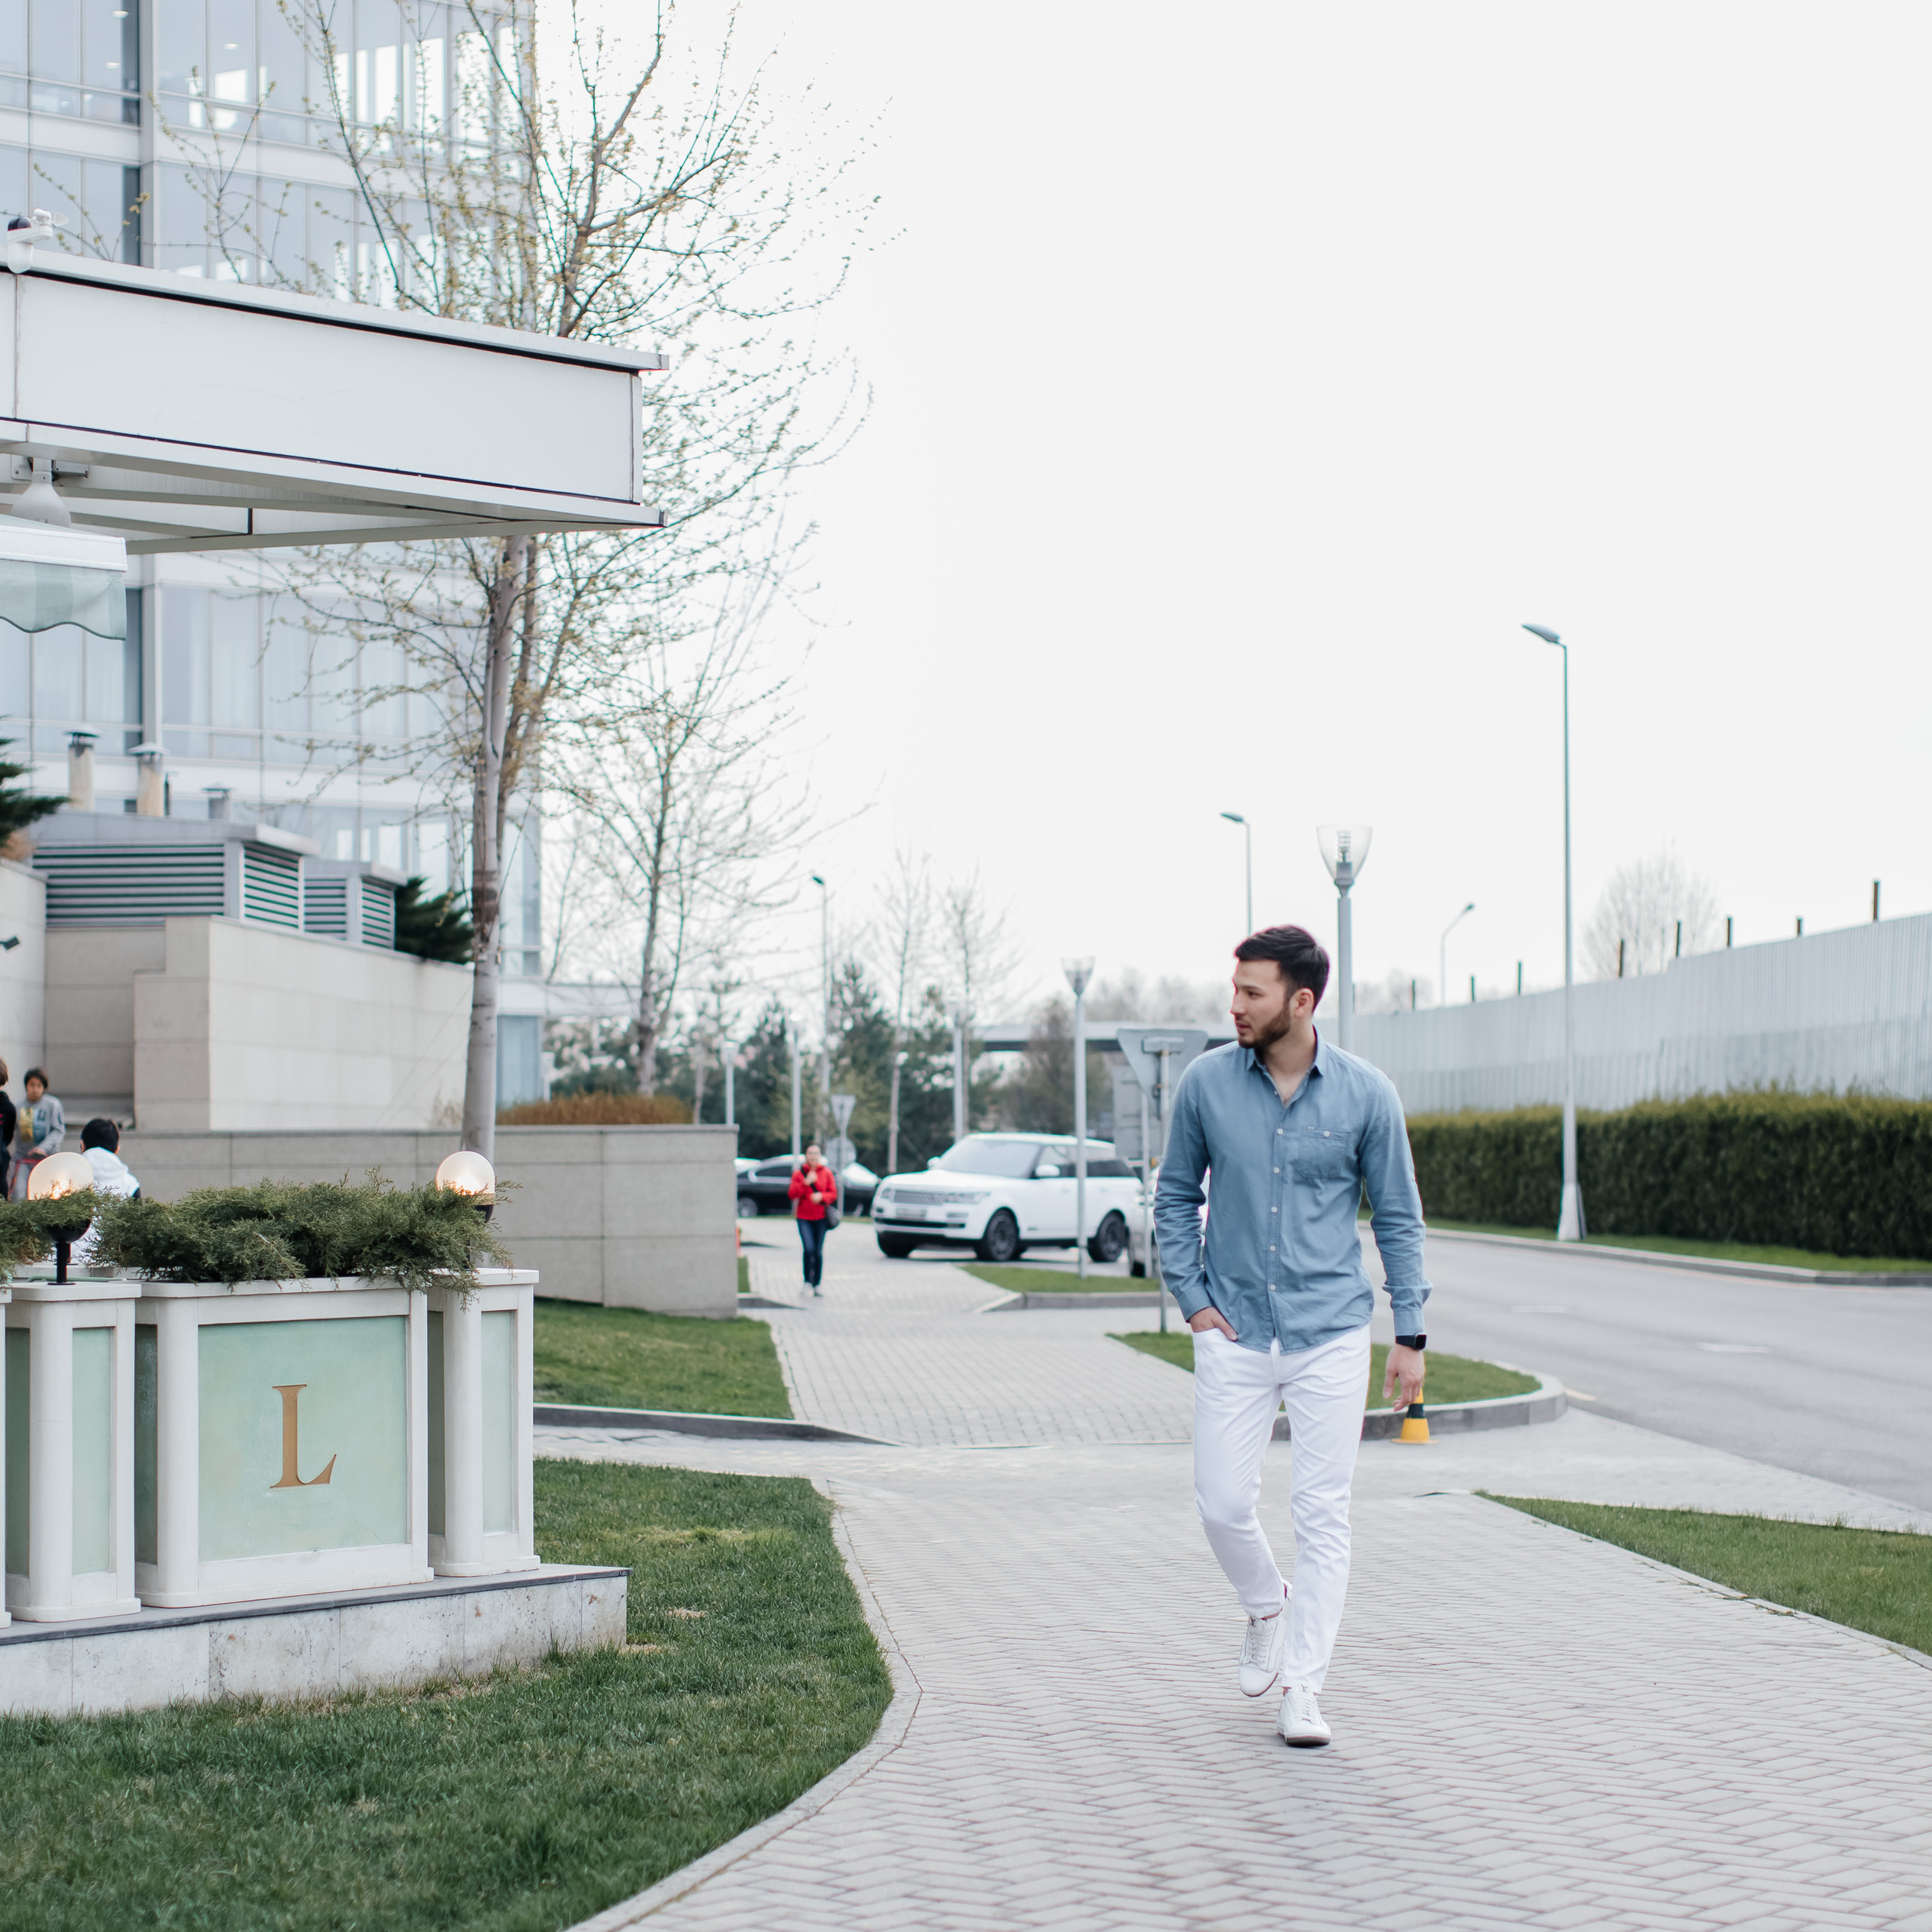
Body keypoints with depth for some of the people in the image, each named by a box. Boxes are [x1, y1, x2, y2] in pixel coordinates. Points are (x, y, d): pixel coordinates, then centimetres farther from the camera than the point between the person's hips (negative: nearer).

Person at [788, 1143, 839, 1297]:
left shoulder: (827, 1173, 6)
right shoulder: (798, 1173, 3)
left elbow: (833, 1193, 3)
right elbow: (793, 1194, -5)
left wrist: (821, 1196, -17)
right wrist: (806, 1182, -16)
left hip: (821, 1217, 2)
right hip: (804, 1216, -2)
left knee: (819, 1252, 4)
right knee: (809, 1248, -16)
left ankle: (817, 1284, 13)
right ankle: (807, 1281, -3)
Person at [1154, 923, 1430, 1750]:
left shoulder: (1366, 1094, -4)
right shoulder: (1206, 1083, -2)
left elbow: (1398, 1216, 4)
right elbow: (1175, 1196, 10)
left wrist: (1411, 1333, 1)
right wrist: (1191, 1299, 1)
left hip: (1331, 1337, -1)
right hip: (1234, 1333, 1)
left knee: (1321, 1512, -1)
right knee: (1223, 1503, 0)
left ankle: (1303, 1688, 7)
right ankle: (1266, 1608, 31)